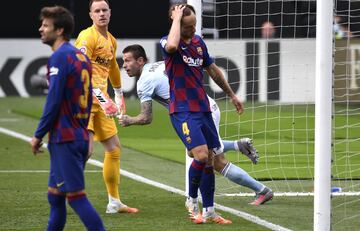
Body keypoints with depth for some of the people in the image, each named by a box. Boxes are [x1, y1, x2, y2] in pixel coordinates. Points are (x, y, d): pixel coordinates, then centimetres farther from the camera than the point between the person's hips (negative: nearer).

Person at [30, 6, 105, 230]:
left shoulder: (60, 57, -13)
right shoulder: (81, 56, 14)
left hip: (64, 139, -9)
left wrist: (39, 135, -9)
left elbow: (53, 101, -17)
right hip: (80, 136, 9)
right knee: (55, 197, 14)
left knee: (76, 197, -6)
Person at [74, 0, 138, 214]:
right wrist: (101, 96, -30)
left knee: (114, 148, 12)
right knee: (85, 147, -22)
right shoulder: (87, 37, -11)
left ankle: (114, 202, 20)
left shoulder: (111, 40, 16)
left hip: (100, 101, 9)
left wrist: (119, 95, 43)